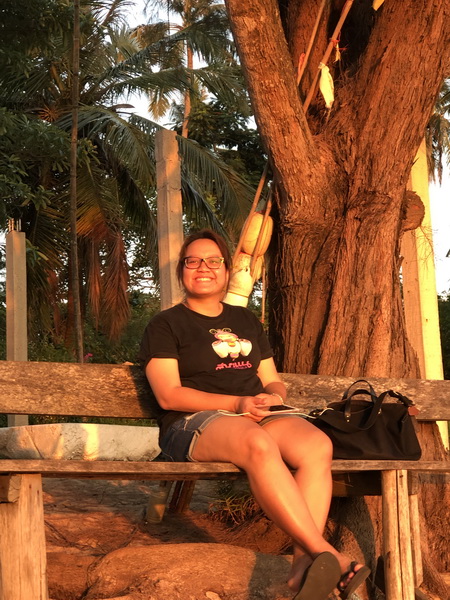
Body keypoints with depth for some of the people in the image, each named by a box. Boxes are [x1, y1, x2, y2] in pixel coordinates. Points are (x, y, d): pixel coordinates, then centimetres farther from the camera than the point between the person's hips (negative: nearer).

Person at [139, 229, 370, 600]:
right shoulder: (166, 325, 9)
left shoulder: (246, 321, 26)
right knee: (259, 444, -40)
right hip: (194, 424, -5)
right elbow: (169, 395, -3)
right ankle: (327, 555, -44)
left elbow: (274, 382, 24)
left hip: (258, 416, 5)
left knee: (317, 445, -29)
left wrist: (272, 397, -3)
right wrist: (237, 403, -14)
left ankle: (305, 561, -40)